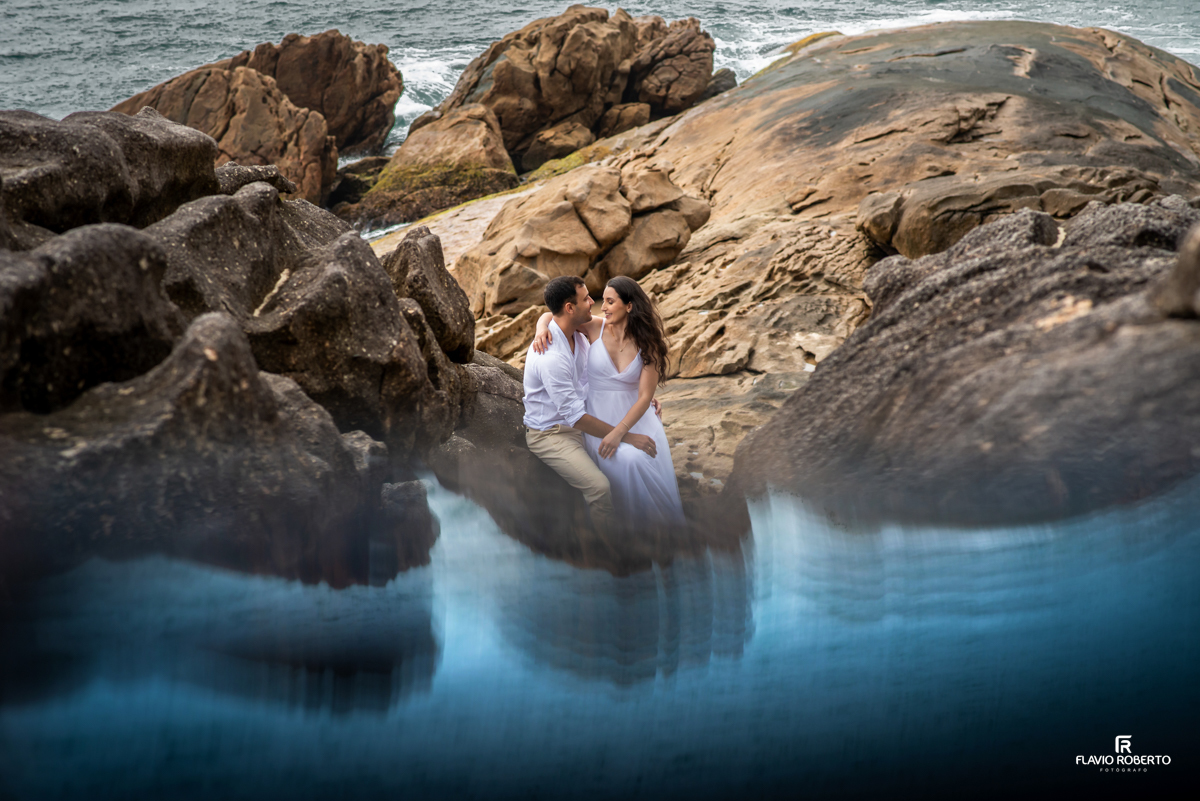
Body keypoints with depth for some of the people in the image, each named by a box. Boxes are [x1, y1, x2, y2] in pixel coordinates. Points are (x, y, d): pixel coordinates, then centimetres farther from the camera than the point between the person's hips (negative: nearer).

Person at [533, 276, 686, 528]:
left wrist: (619, 432, -22)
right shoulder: (596, 328, -4)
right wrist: (542, 328, -20)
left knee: (645, 459, -26)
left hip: (634, 413, 0)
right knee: (623, 462, -27)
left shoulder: (647, 344, -7)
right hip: (599, 416, 0)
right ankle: (632, 525, -9)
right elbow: (551, 315, 4)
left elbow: (645, 396, -11)